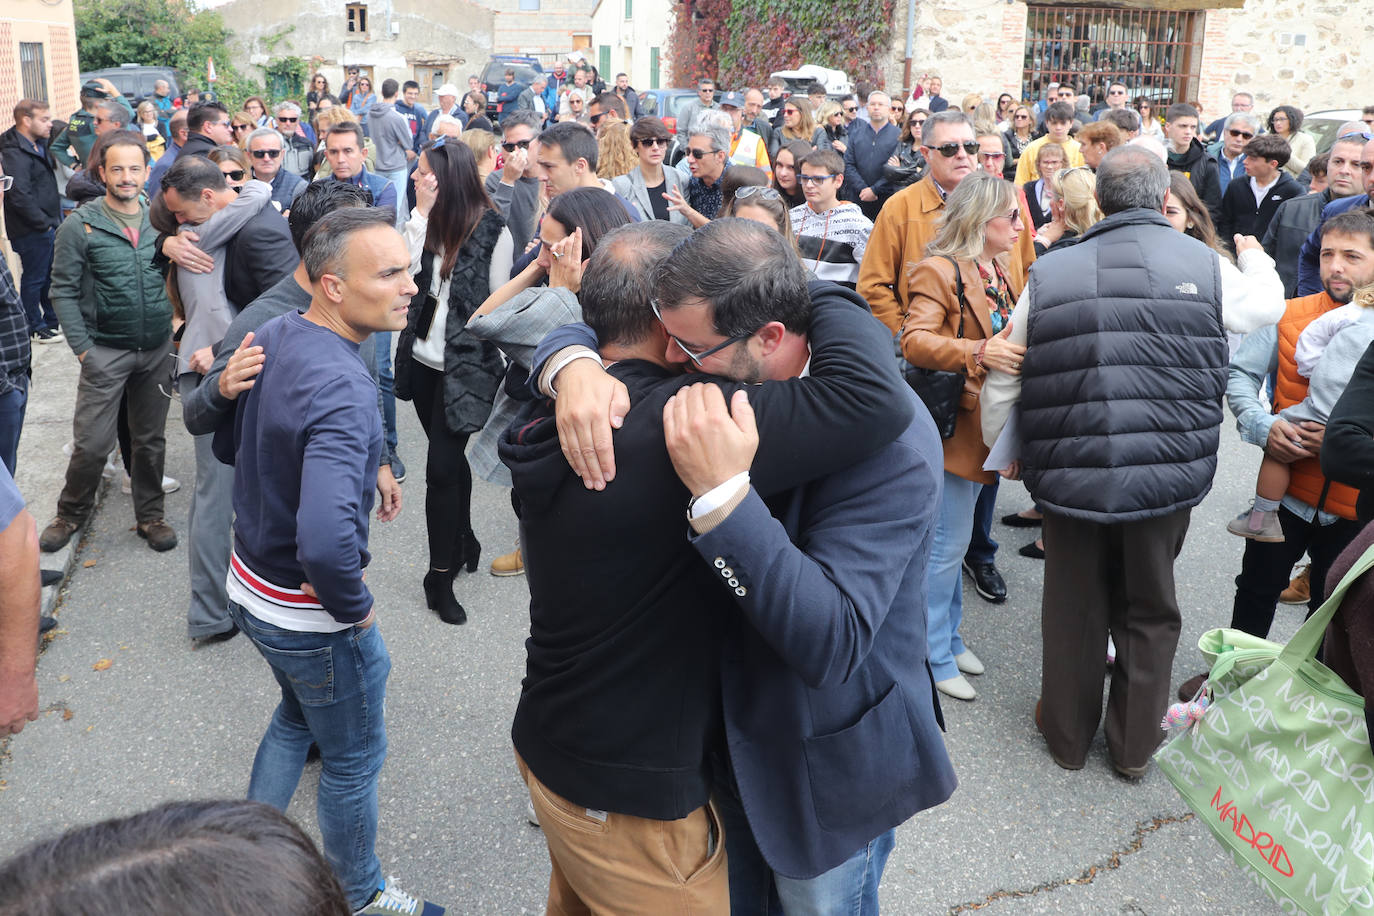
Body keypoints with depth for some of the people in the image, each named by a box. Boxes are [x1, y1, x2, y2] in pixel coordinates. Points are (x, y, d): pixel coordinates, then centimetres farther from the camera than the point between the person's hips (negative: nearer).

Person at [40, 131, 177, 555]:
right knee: (92, 443, -1)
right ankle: (71, 514, 20)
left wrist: (174, 321, 2)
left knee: (151, 439, 12)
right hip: (106, 352, -3)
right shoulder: (80, 226, -6)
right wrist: (82, 346, -10)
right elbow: (63, 290, -5)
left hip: (157, 349, 3)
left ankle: (150, 515, 27)